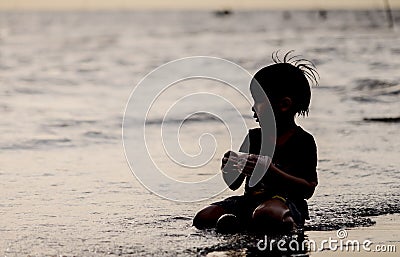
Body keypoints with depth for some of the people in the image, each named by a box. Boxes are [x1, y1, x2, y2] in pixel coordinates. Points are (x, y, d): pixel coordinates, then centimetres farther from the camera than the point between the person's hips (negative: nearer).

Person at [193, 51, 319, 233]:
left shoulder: (303, 141, 1)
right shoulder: (254, 137, 18)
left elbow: (309, 189, -10)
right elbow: (234, 184, 22)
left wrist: (271, 171, -20)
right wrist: (229, 169, -3)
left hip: (286, 201, -6)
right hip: (251, 200, 7)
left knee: (264, 215, -43)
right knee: (203, 218, -17)